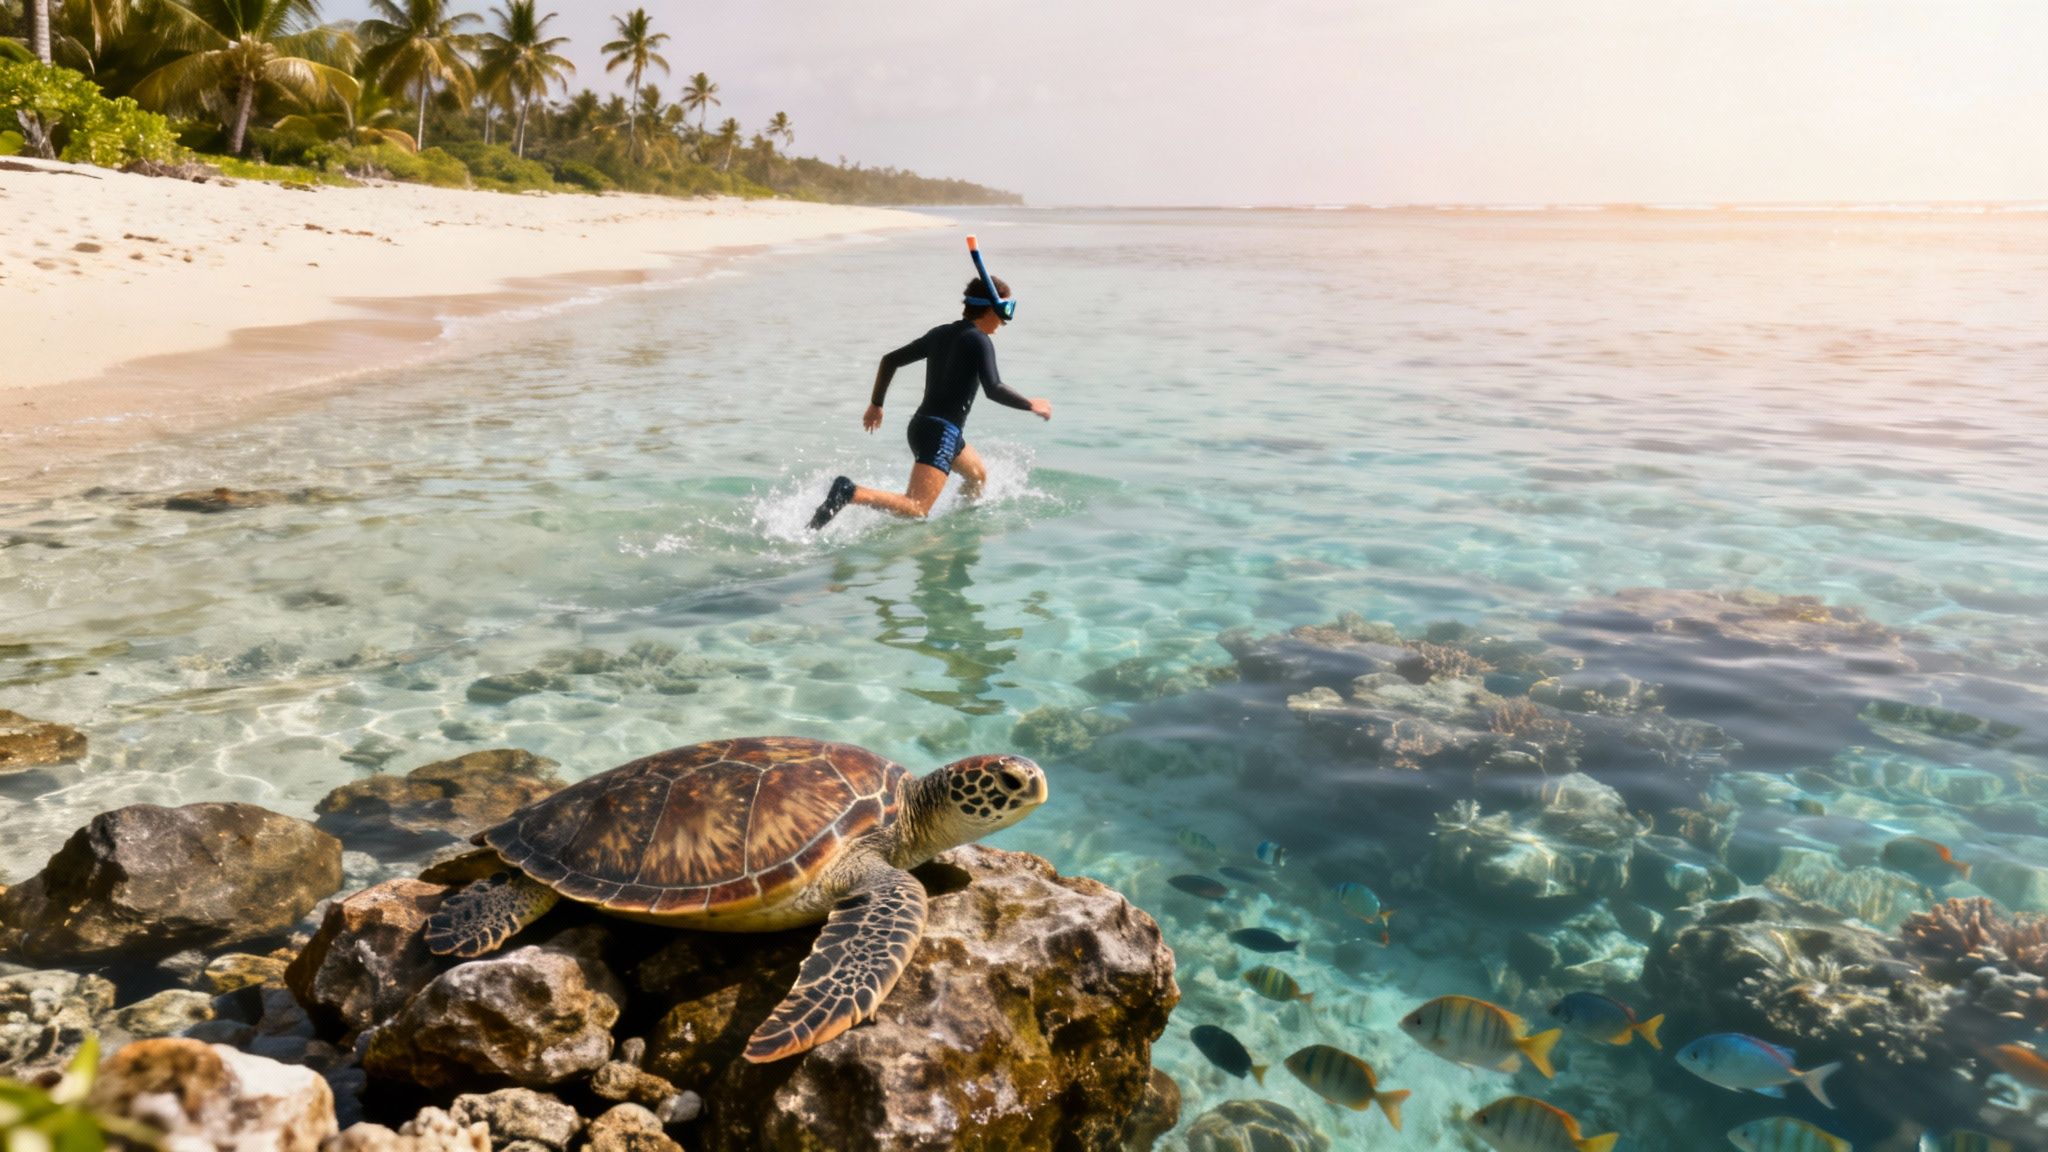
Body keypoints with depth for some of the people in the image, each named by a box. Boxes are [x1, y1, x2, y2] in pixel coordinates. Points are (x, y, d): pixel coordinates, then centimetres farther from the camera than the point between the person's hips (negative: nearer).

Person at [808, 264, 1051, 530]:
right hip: (942, 432, -10)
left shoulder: (940, 334, 15)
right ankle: (851, 492, -31)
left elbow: (890, 360, 16)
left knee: (978, 475, 30)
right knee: (916, 509, -19)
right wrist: (1031, 405, -10)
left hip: (922, 425, 10)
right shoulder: (979, 341, -9)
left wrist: (876, 404, 24)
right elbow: (993, 389, -22)